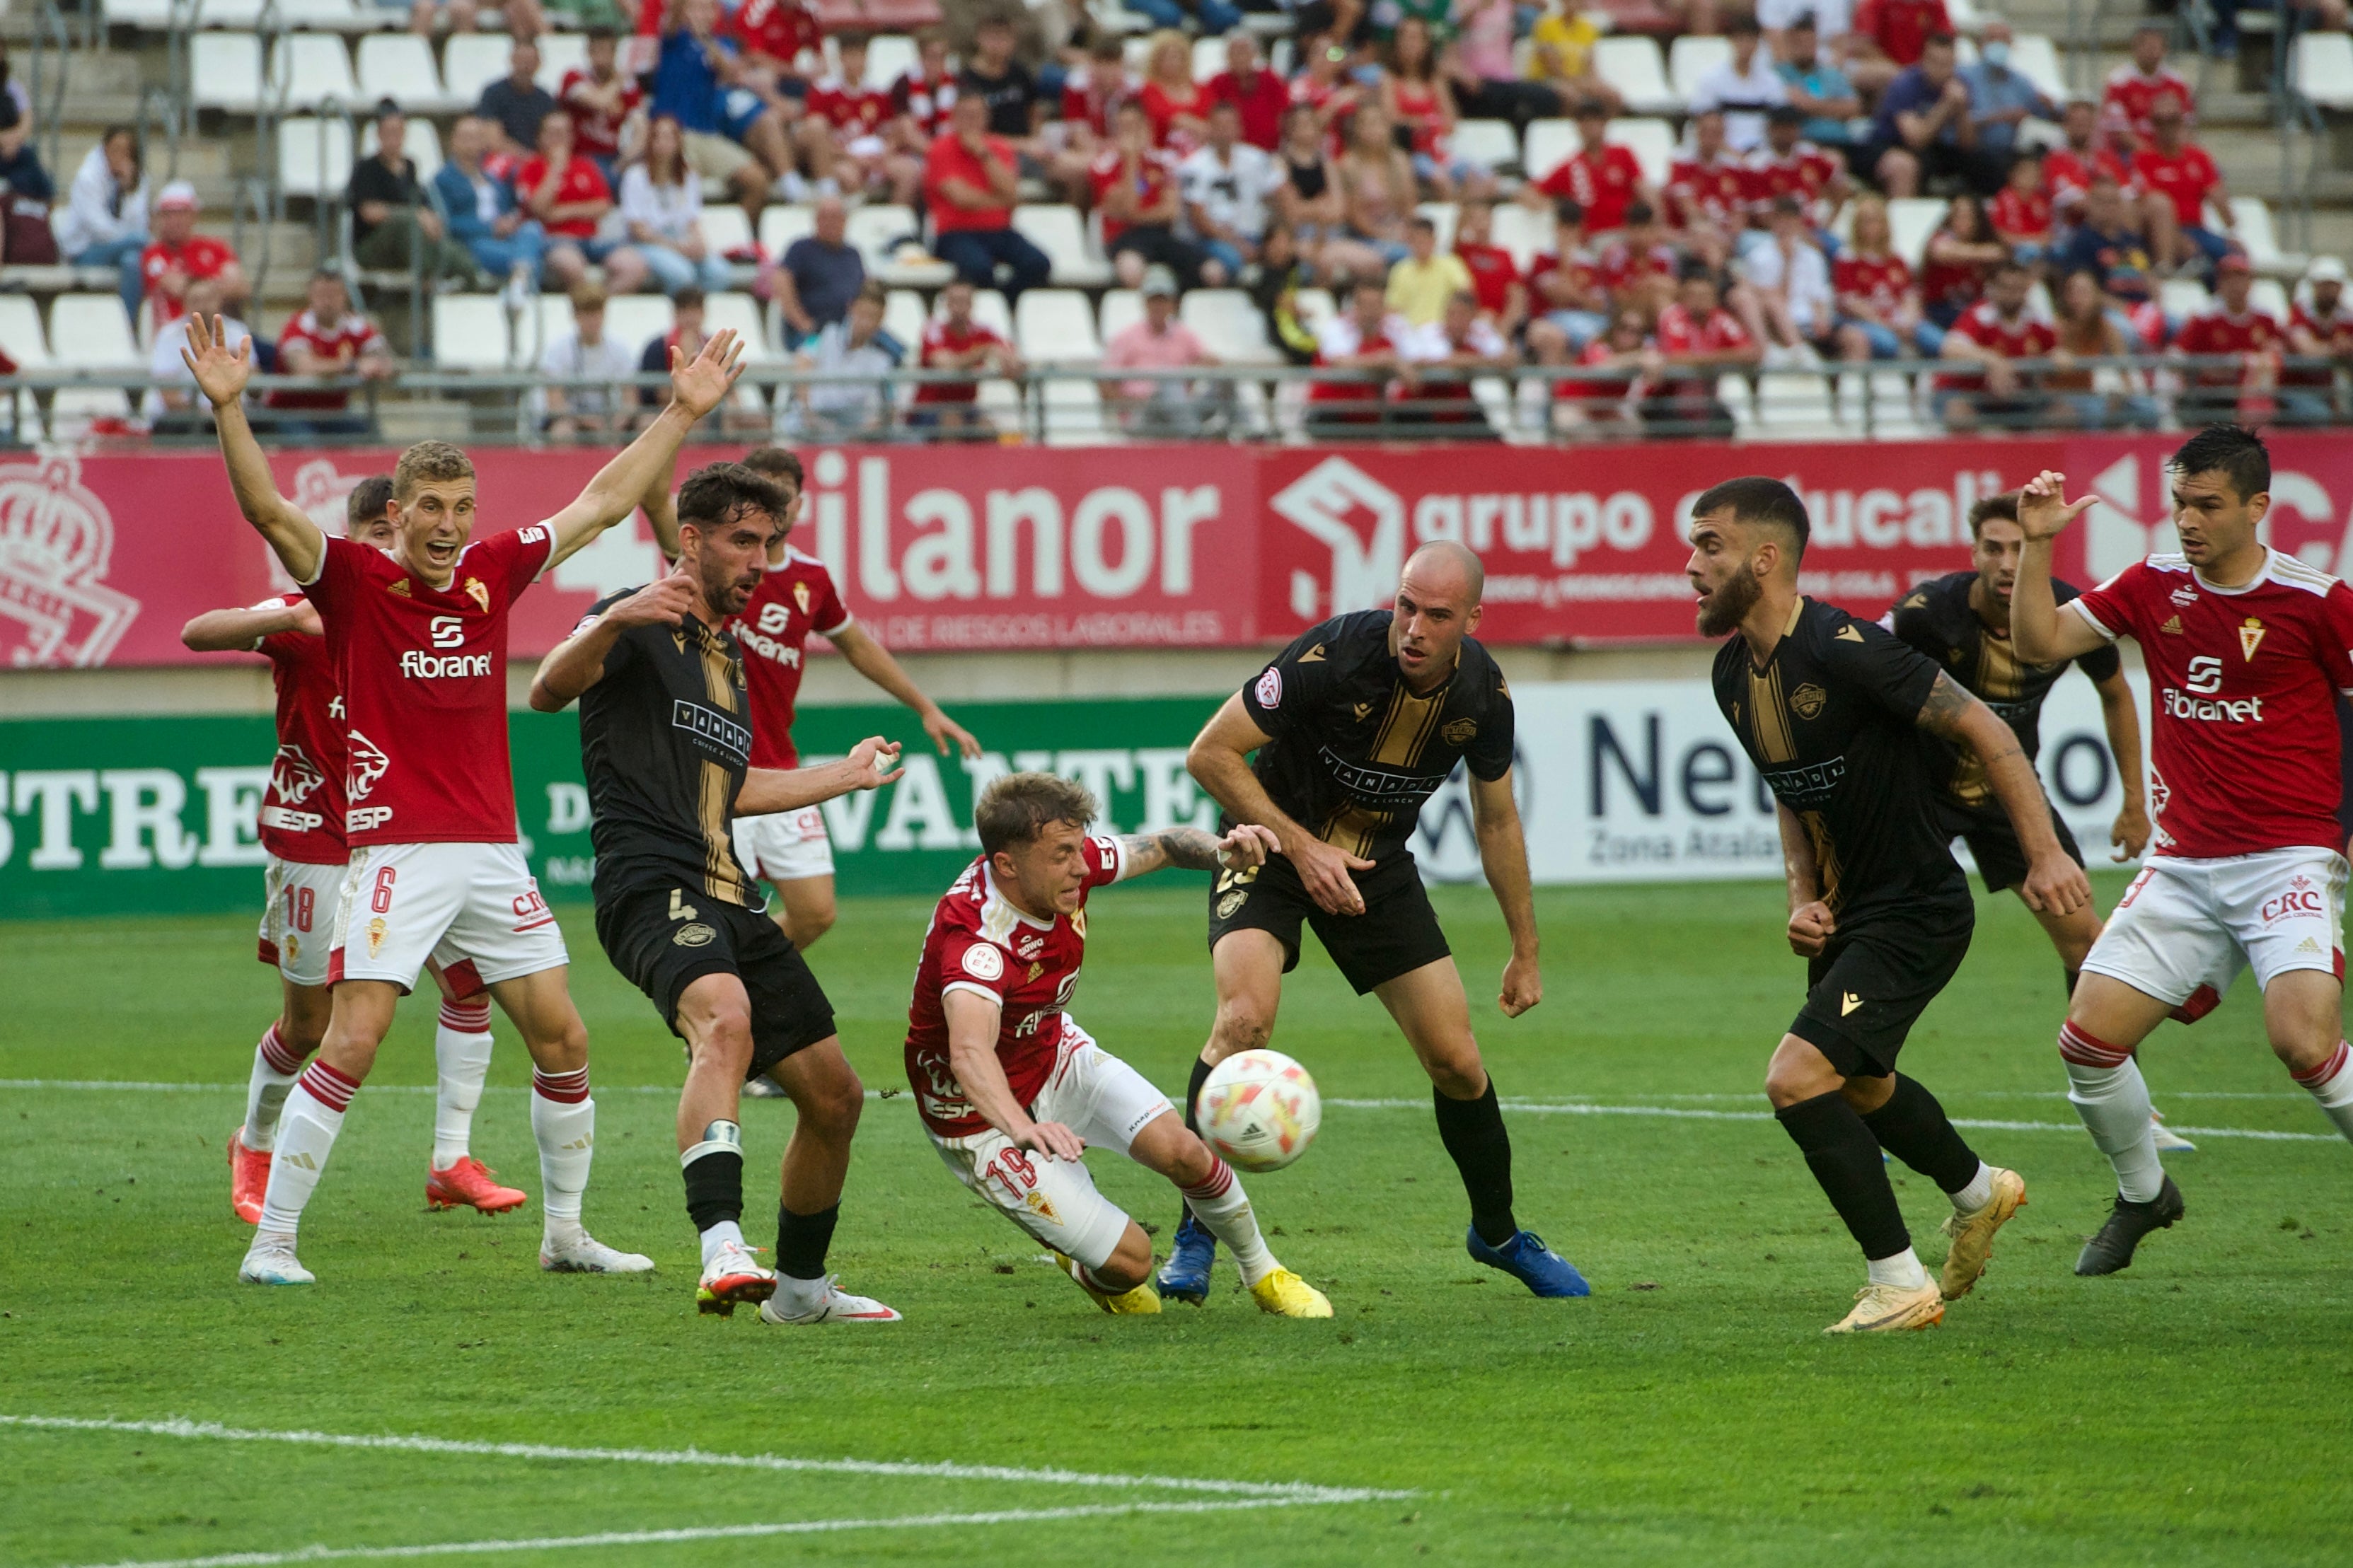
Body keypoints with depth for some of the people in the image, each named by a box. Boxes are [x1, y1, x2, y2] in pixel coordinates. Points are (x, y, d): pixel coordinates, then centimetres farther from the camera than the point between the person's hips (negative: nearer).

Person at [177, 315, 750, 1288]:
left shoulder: (493, 572, 8)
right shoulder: (355, 582, -4)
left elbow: (602, 504, 18)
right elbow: (267, 511, -19)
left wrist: (682, 414, 18)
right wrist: (228, 410, -32)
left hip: (493, 854, 5)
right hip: (395, 851, -5)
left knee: (563, 1040, 6)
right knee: (351, 1042, -13)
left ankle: (565, 1233, 21)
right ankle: (271, 1244, -7)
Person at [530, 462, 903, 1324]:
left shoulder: (728, 654, 24)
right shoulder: (641, 626, -1)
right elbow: (549, 691, -21)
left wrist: (847, 774, 48)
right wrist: (613, 623, -40)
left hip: (729, 898, 9)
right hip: (654, 888, -9)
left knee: (835, 1095, 10)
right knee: (724, 1018, -37)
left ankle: (801, 1284, 29)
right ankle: (722, 1251, -50)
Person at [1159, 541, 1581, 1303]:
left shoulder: (1482, 694, -12)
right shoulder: (1332, 655, -28)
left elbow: (1496, 820, 6)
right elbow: (1210, 753, -21)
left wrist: (1526, 953, 10)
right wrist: (1301, 846, -24)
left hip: (1379, 865, 4)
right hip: (1271, 847, -4)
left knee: (1457, 1060, 0)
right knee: (1245, 1017, -28)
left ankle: (1497, 1233, 26)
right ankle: (1195, 1237, -16)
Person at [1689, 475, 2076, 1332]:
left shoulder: (1845, 650, -24)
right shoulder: (1733, 673, 3)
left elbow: (1983, 730, -21)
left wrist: (2045, 854, -23)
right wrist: (1804, 898, 2)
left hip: (1917, 910, -10)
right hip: (1846, 911, 10)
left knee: (1797, 1079, -20)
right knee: (1856, 1084, 28)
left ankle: (1900, 1285, -7)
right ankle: (1976, 1190, 57)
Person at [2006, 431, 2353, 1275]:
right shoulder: (2154, 586, 6)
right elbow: (2040, 640, 6)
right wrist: (2036, 544, -7)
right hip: (2183, 867, 5)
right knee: (2087, 1042, -4)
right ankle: (2143, 1195, 22)